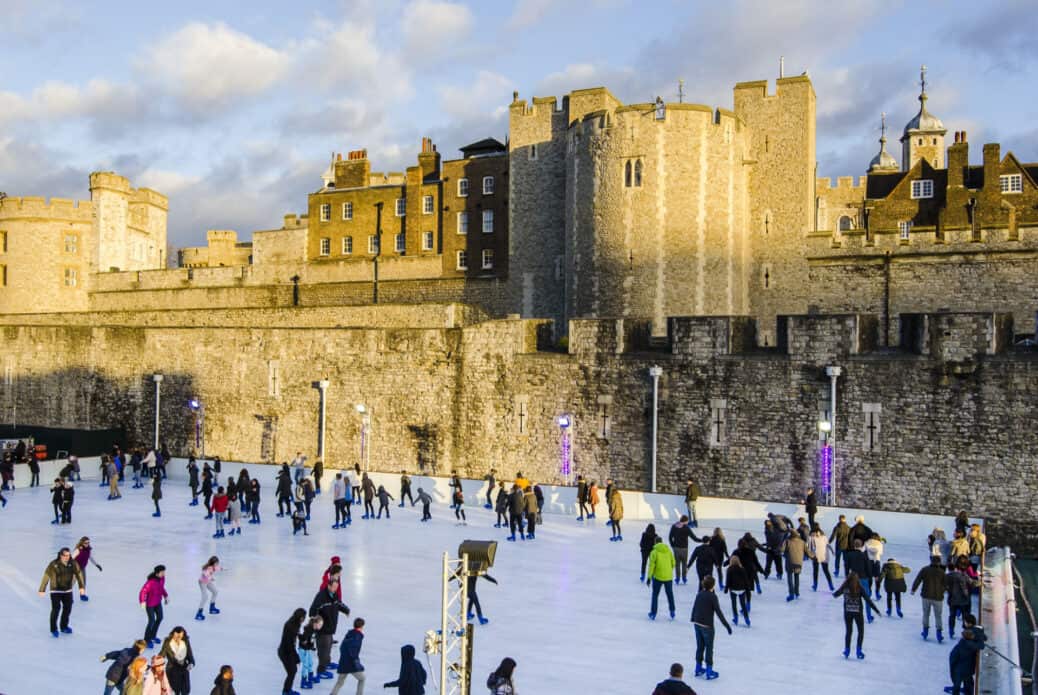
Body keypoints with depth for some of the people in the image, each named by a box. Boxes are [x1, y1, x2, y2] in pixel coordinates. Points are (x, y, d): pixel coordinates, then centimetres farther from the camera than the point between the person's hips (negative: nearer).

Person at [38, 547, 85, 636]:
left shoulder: (73, 564, -7)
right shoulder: (53, 564, -18)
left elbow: (79, 574, 0)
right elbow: (46, 576, -17)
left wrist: (82, 587, -3)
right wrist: (42, 590, -18)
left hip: (68, 591, 4)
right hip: (56, 591, -4)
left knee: (67, 609, 12)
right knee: (55, 609, -4)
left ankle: (64, 627, 31)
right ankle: (53, 629, 14)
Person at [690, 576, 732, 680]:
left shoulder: (699, 594, 1)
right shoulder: (712, 596, -18)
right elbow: (718, 612, -19)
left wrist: (693, 619, 29)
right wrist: (727, 625, -13)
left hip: (697, 624, 6)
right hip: (707, 626, -6)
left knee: (700, 646, 19)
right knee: (709, 648, 7)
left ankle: (698, 668, 29)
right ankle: (709, 672, 13)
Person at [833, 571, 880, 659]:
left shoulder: (844, 587, -7)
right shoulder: (860, 588, -13)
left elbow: (836, 595, 9)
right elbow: (868, 600, -13)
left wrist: (834, 594, 34)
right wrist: (876, 610, -7)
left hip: (847, 612, 2)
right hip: (858, 612, -2)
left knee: (848, 631, 16)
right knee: (861, 631, 16)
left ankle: (847, 650, 16)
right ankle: (859, 650, 12)